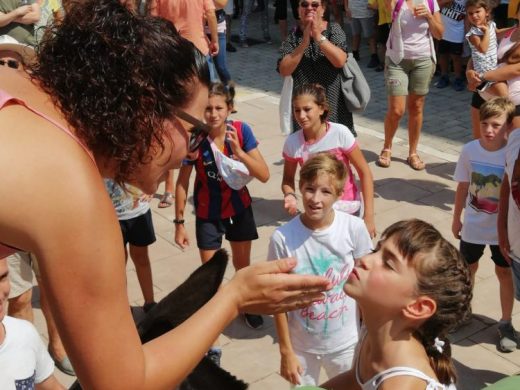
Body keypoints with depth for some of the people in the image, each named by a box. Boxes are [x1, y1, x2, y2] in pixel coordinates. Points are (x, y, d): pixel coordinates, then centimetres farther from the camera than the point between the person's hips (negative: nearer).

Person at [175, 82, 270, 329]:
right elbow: (182, 183, -11)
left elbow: (264, 175, -20)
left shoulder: (241, 131, -19)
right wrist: (179, 222, -7)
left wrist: (239, 151, -35)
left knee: (242, 265, 18)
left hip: (239, 208, 2)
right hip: (208, 214, -2)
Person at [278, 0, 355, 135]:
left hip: (332, 102, 0)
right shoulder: (293, 35, 1)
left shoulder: (334, 29, -1)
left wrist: (318, 36, -24)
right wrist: (305, 42, -20)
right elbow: (284, 70, -13)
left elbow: (340, 61, -18)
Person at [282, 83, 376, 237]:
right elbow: (288, 179, 3)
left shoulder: (340, 133, -19)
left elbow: (365, 173, -13)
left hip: (348, 210, -1)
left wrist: (368, 216, -15)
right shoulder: (292, 143, -12)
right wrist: (290, 196, -20)